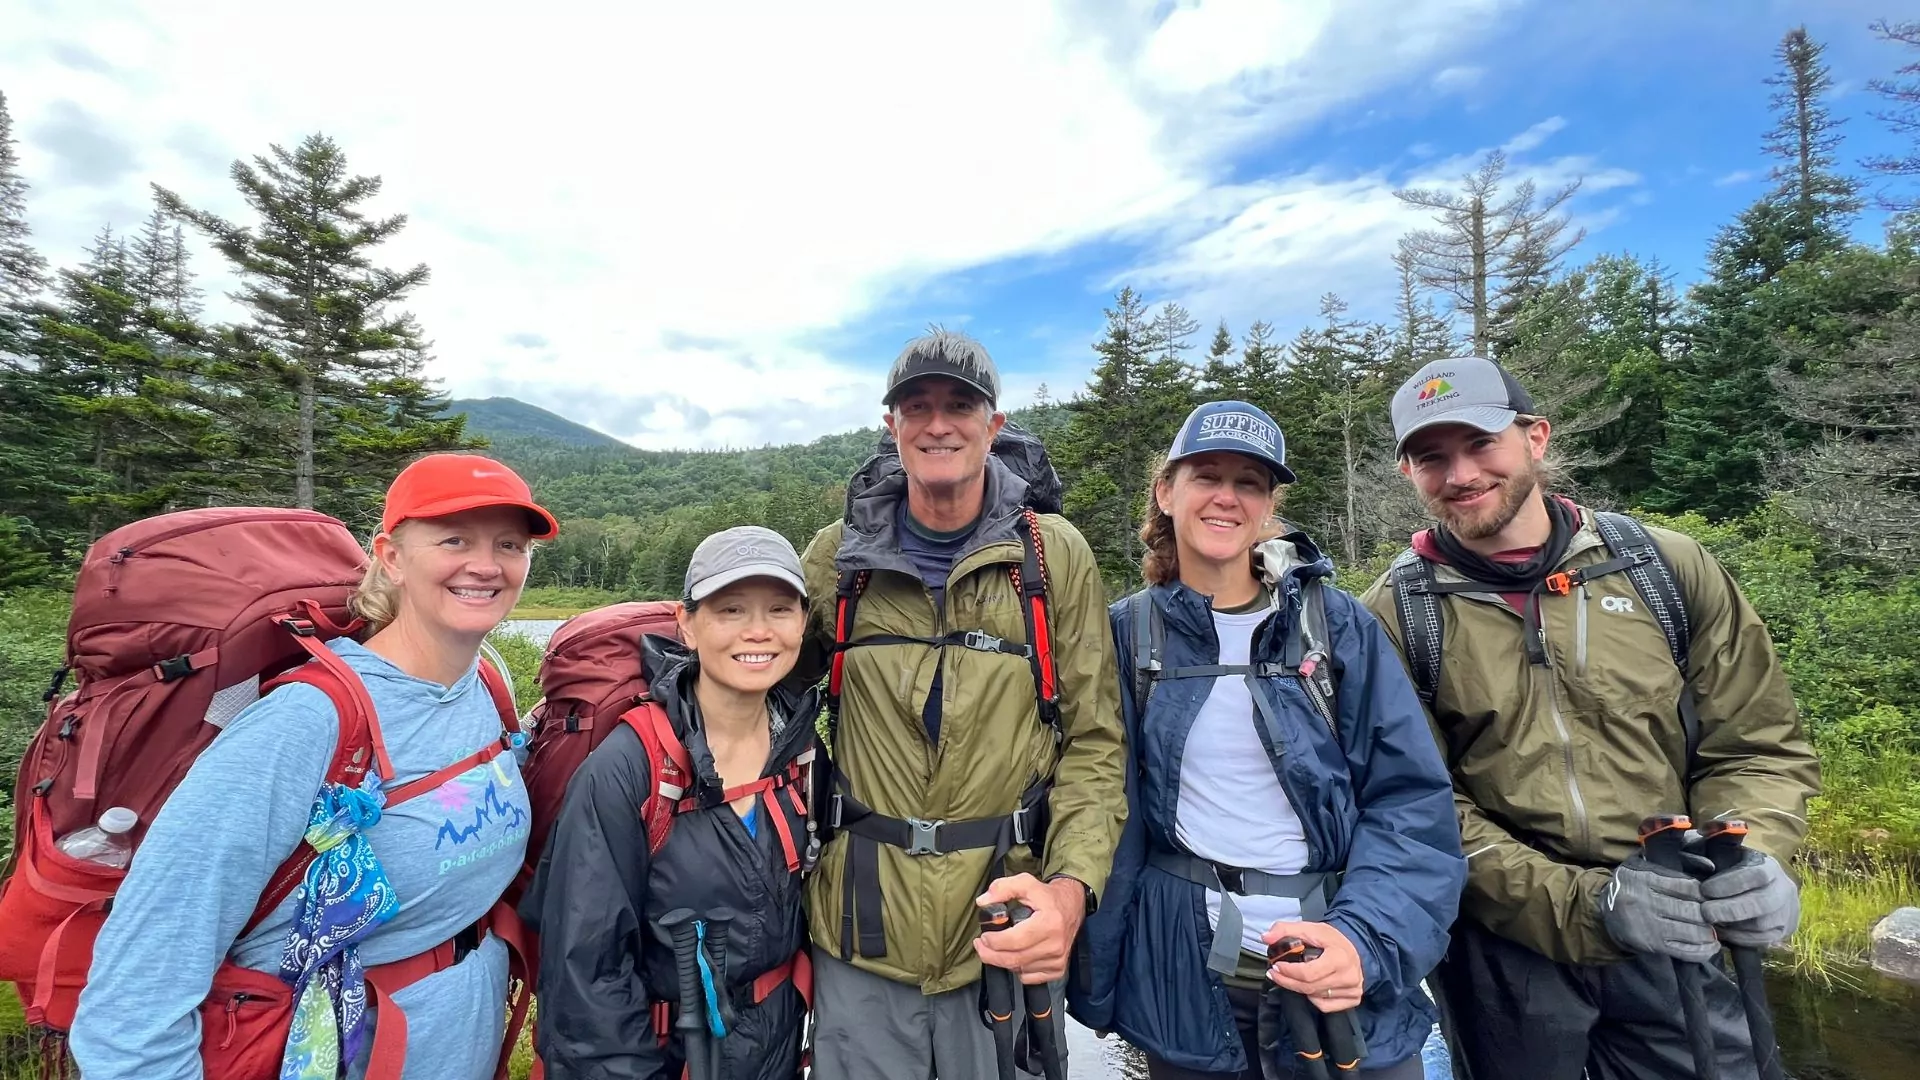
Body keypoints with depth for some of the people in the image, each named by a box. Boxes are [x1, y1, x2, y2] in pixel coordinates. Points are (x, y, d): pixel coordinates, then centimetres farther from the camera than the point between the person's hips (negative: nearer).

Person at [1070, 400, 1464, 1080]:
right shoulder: (1125, 635, -4)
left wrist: (1364, 938, -22)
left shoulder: (1339, 625, -5)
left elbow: (1412, 801, -7)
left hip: (1346, 973, 0)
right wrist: (1095, 981, -2)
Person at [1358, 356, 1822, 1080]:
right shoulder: (1393, 618, -11)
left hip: (1678, 941, 2)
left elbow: (1756, 745, 4)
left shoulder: (1668, 568, -2)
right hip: (1502, 953, -2)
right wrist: (1587, 902, -21)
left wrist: (1752, 857, -15)